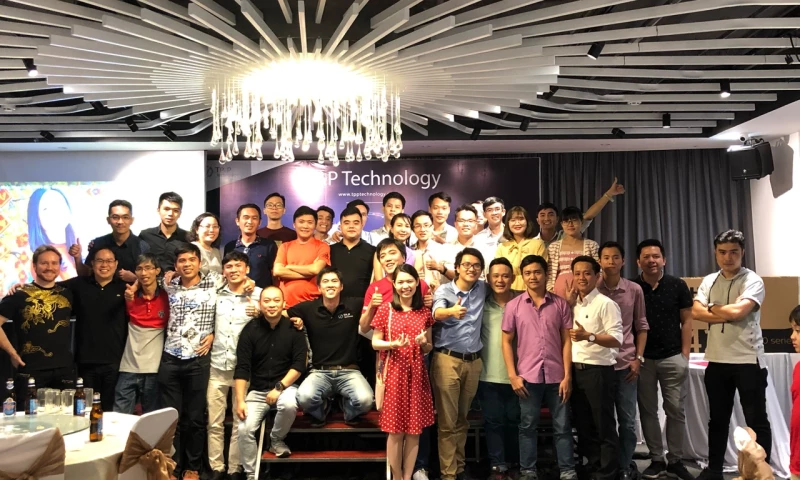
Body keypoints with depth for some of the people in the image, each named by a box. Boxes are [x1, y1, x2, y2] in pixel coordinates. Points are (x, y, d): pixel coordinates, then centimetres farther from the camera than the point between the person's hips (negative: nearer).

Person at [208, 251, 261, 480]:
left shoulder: (259, 294, 0)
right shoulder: (217, 295, 8)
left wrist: (258, 314, -18)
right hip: (217, 366, 3)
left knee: (240, 423, 4)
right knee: (214, 422, 6)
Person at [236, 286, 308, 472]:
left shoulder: (293, 328, -5)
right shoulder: (250, 330, -3)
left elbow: (299, 364, -8)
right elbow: (242, 368, -6)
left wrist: (279, 388, -18)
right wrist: (240, 400, -15)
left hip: (285, 386, -1)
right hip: (257, 391, 1)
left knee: (289, 405, -33)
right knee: (244, 429, -17)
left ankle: (276, 439, -2)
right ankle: (251, 474, 3)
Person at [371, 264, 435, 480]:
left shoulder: (424, 312, 7)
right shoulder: (385, 310, -2)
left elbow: (429, 348, 13)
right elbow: (375, 343, 0)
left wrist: (424, 343, -9)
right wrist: (394, 344, -18)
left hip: (417, 373, 3)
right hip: (394, 372, -3)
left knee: (414, 429, 6)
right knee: (395, 430, 1)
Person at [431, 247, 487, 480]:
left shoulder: (482, 289, 6)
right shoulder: (444, 290, -7)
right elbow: (437, 313, -27)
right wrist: (451, 311, -50)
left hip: (474, 361, 5)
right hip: (448, 360, -4)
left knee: (463, 419, 15)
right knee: (447, 421, 0)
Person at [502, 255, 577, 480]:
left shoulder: (560, 304, 3)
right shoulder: (513, 306, 2)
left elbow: (567, 341, 3)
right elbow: (507, 341, 4)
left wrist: (567, 375, -3)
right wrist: (512, 375, -3)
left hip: (556, 376, 0)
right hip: (528, 376, 0)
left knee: (562, 426, 6)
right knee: (528, 426, 8)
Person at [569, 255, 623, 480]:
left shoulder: (605, 304, -9)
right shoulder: (573, 304, 13)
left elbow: (617, 339, -15)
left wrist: (589, 336, -28)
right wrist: (568, 302, 4)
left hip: (598, 370, -7)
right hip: (575, 370, 7)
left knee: (604, 426, 2)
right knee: (583, 424, 14)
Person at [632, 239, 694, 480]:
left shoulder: (678, 286, 0)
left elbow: (686, 321, 3)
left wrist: (685, 354, -3)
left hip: (673, 357, 0)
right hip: (642, 359, 1)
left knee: (676, 410, 4)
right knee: (648, 411, 7)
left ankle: (675, 460, 15)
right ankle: (656, 459, 18)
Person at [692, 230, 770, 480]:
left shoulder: (753, 281, -8)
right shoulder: (708, 281, 7)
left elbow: (737, 311, -22)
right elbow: (696, 312, -5)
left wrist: (712, 307, -5)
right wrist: (727, 315, -15)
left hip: (748, 361, -5)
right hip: (717, 361, 5)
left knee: (756, 421, 4)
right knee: (717, 419, 15)